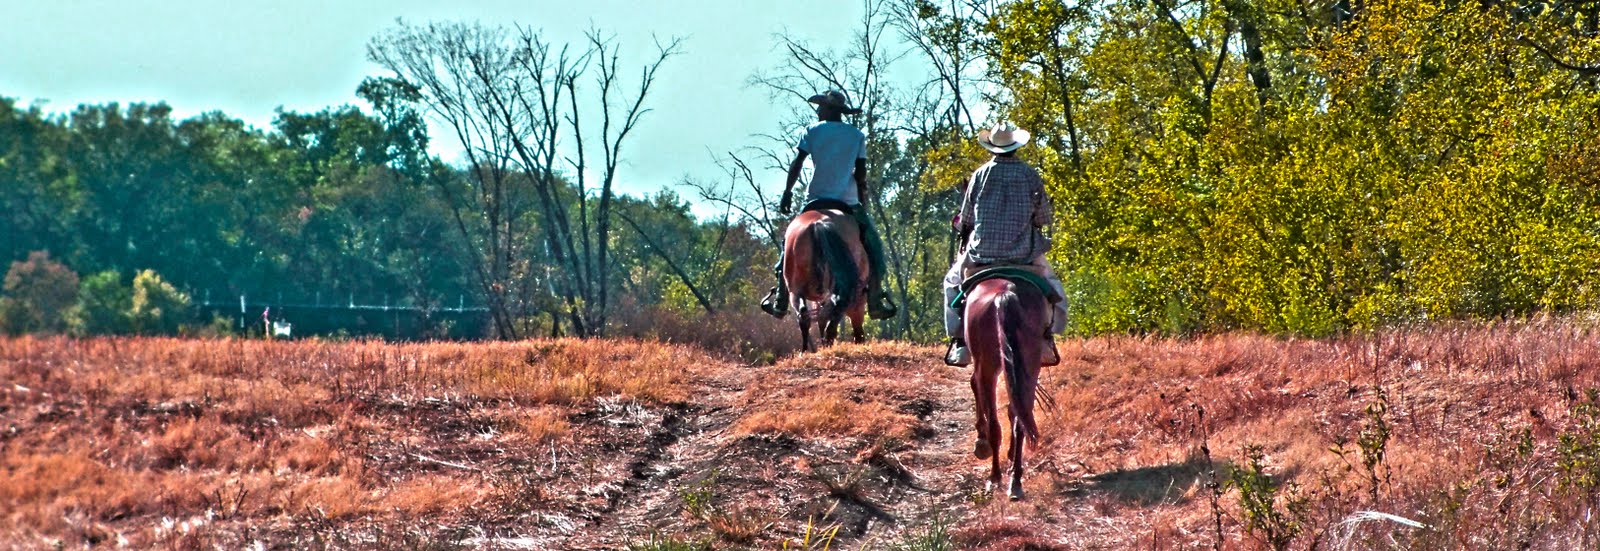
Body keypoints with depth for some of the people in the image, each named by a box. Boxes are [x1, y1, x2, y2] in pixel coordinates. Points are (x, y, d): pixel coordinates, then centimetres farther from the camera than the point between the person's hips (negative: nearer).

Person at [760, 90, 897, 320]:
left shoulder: (812, 131, 2)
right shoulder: (857, 136, 4)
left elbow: (796, 164, -4)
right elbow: (861, 173, 1)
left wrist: (787, 192, 1)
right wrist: (862, 202, 8)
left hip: (816, 200, 0)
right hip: (848, 202, 0)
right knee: (872, 243, 11)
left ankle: (780, 300, 6)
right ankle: (875, 299, 1)